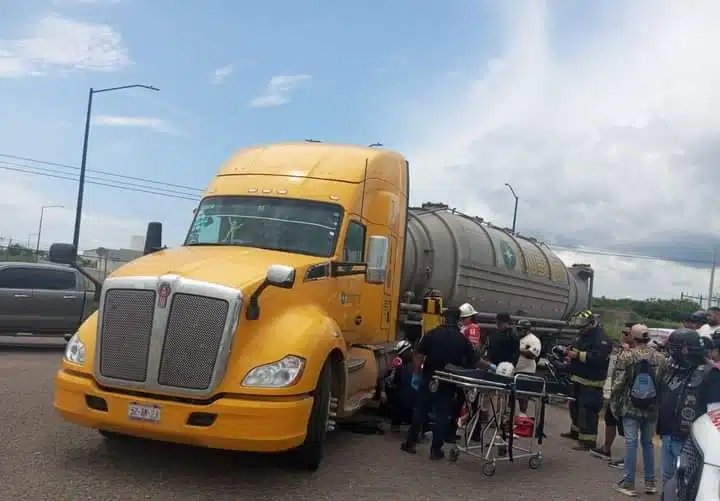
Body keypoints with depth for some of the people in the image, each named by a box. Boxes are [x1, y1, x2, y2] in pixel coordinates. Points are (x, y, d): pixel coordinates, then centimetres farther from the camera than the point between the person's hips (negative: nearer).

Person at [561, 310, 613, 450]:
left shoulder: (601, 339, -18)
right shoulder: (583, 335, 13)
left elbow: (598, 357, -29)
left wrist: (578, 355, -27)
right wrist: (570, 352, 5)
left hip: (591, 382, -10)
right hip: (578, 379, 10)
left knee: (588, 410, -10)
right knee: (575, 406, 21)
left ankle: (588, 440, -7)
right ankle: (576, 431, 37)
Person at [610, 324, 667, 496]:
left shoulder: (626, 355, -11)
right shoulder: (659, 357, -2)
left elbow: (618, 382, -11)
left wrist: (614, 404, 0)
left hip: (630, 407, -3)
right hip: (652, 409, 3)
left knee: (631, 443, 1)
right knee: (648, 443, 14)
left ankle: (628, 483, 4)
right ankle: (650, 482, 20)